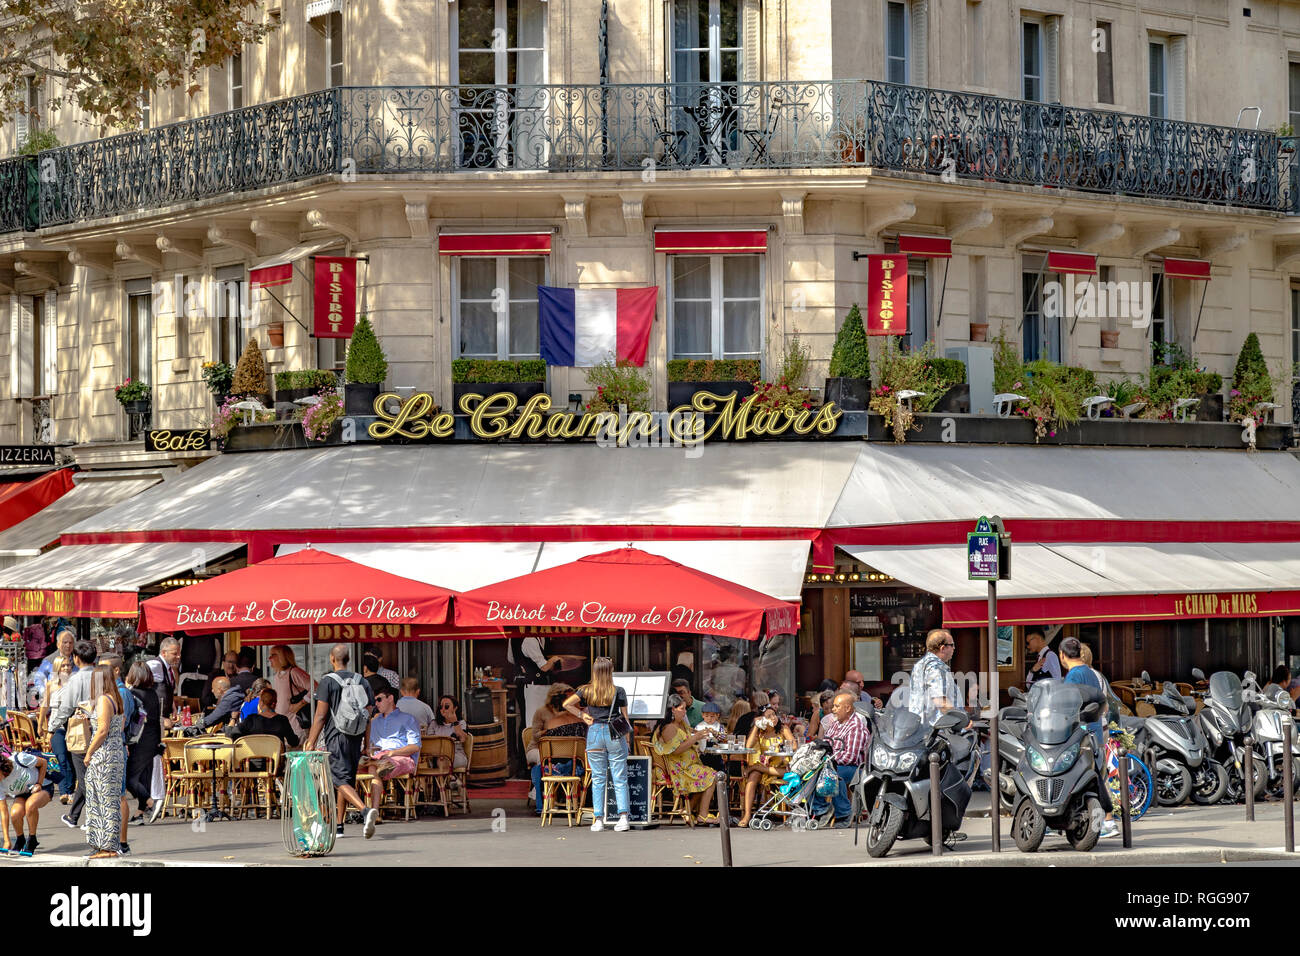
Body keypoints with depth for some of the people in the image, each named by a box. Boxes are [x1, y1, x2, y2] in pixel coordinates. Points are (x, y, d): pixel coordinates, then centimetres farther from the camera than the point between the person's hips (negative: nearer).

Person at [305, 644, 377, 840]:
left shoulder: (327, 682, -7)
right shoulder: (362, 682, 9)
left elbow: (320, 716, -11)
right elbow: (369, 715, 8)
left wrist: (311, 742, -7)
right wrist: (368, 743, 14)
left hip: (336, 738, -6)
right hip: (355, 739, 6)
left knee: (341, 781, -12)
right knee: (348, 779, 16)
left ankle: (366, 810, -36)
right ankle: (338, 826, 21)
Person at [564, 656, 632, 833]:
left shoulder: (586, 691, 1)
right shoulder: (619, 692, -2)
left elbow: (567, 704, -3)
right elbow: (625, 717, 2)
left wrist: (582, 716, 5)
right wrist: (627, 738, 10)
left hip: (594, 733, 1)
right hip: (615, 734, -1)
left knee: (598, 779, 5)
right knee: (620, 778, 2)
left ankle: (598, 819, 1)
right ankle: (623, 816, -7)